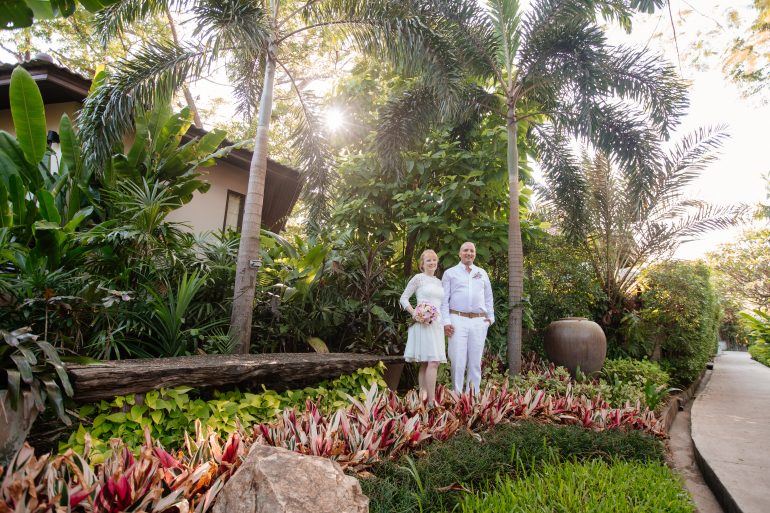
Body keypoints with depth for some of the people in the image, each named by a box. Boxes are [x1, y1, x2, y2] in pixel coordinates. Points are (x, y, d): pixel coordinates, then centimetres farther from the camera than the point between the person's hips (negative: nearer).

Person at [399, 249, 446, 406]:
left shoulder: (439, 282, 20)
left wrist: (446, 322, 13)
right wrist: (415, 314, -13)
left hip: (438, 324, 7)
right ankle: (431, 401, -9)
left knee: (426, 363, 10)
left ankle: (423, 396, 16)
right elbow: (403, 298, -1)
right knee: (433, 362, -13)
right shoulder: (418, 278, 1)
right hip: (423, 324, -7)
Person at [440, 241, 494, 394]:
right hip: (458, 320, -3)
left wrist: (490, 317, 11)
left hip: (479, 322, 3)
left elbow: (488, 297, 22)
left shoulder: (482, 273, 18)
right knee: (458, 360, -5)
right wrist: (446, 321, -6)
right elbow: (444, 299, 2)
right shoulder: (450, 273, 8)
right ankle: (457, 394, 4)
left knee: (475, 362, 6)